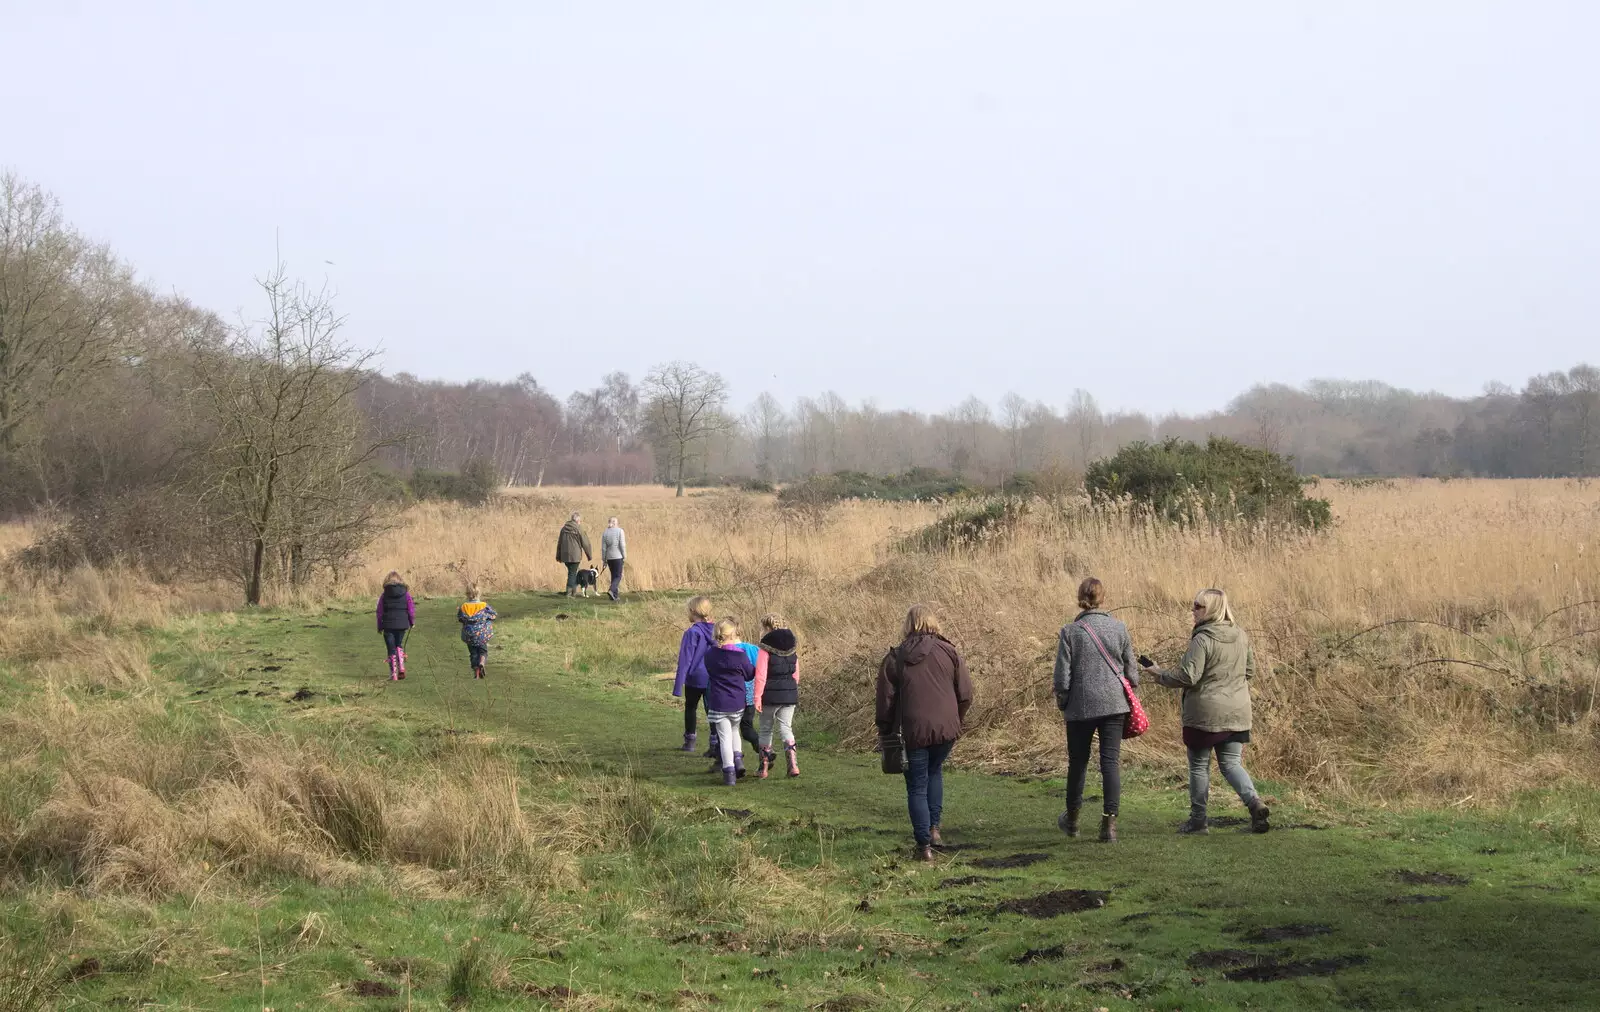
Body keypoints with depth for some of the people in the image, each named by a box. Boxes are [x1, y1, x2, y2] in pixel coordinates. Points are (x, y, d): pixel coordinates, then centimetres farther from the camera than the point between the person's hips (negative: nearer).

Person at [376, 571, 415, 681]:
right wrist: (412, 622, 16)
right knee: (399, 645, 23)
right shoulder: (406, 594, -2)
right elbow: (411, 610, 0)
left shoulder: (384, 595, -3)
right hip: (402, 625, 2)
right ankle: (401, 668, 7)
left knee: (391, 650, 6)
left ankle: (393, 674, 5)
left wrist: (380, 627, 10)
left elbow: (380, 613, 0)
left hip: (388, 626, -2)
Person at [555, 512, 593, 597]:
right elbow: (585, 543, -5)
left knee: (572, 573, 18)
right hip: (575, 555, -5)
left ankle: (574, 592, 21)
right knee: (572, 574, -1)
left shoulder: (564, 528, 7)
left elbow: (559, 543, 13)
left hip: (565, 555, 5)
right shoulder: (578, 529, -10)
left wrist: (558, 556, 20)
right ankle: (569, 593, -4)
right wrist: (589, 555, 6)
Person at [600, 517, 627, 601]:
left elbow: (603, 548, 2)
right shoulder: (619, 531, -6)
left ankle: (615, 595, 11)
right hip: (618, 556, -4)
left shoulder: (604, 533, 3)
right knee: (618, 576, 0)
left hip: (609, 557, 4)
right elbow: (622, 545, -11)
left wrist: (604, 560, 6)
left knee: (613, 576, 14)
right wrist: (624, 556, -3)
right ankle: (611, 590, -23)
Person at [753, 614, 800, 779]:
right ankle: (793, 763, -12)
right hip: (789, 695, 4)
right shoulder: (791, 650, 6)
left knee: (766, 730, 10)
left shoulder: (765, 649, -12)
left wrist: (757, 698, -13)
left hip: (770, 696, -4)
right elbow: (796, 674, 12)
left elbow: (760, 676, -16)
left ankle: (764, 767, 15)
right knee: (785, 728, 6)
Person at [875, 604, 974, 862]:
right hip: (946, 728, 2)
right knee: (935, 772, 27)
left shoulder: (895, 658, -1)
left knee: (917, 787, 6)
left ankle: (924, 846, 1)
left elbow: (885, 700, 0)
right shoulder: (948, 652, 1)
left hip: (914, 731, -2)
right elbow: (965, 694, 2)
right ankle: (933, 827, 19)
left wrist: (885, 732, 11)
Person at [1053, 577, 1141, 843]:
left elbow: (1063, 676, -6)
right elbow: (1131, 669, 4)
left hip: (1081, 706, -1)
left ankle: (1071, 819, 29)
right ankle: (1109, 823, -6)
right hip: (1114, 704, 1)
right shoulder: (1119, 628, -1)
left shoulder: (1070, 632, -7)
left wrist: (1062, 704, 8)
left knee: (1077, 762, 13)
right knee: (1111, 761, 1)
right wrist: (1129, 694, 18)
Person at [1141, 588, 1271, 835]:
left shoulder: (1203, 640, -17)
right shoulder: (1241, 636, 6)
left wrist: (1159, 674, -5)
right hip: (1237, 712, 6)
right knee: (1231, 763, 11)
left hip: (1206, 713, -6)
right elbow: (1250, 670, 15)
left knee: (1199, 765, 8)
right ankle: (1254, 801, -13)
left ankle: (1198, 819, 14)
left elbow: (1187, 676, -19)